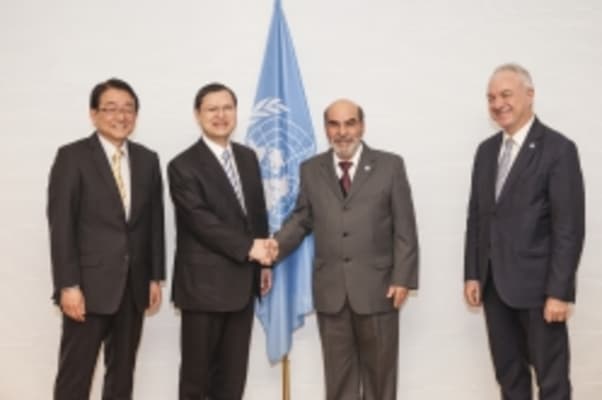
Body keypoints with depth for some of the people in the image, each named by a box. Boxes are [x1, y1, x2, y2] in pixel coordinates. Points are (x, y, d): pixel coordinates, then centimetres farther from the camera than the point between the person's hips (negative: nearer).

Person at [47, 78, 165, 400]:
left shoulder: (147, 159, 10)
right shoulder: (72, 156, -4)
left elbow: (154, 222, 10)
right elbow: (61, 225, -9)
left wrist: (155, 277, 7)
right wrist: (68, 285, -14)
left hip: (134, 285, 5)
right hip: (89, 284, -4)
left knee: (122, 371, 13)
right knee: (75, 373, 1)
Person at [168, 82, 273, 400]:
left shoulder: (248, 157, 12)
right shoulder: (184, 166, -9)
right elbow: (200, 220, -18)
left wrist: (263, 261, 11)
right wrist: (248, 247, -20)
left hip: (242, 280, 6)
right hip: (203, 282, -6)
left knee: (233, 371, 12)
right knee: (197, 370, 5)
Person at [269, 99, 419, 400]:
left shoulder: (390, 166, 1)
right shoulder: (311, 170, 8)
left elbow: (404, 228, -2)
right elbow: (302, 218, 10)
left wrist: (402, 278, -8)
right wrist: (278, 243, -9)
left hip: (377, 287, -2)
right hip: (330, 289, 2)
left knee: (379, 368, 12)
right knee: (338, 371, 10)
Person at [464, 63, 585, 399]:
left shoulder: (558, 149, -10)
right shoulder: (486, 150, 10)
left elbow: (569, 227, -13)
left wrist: (559, 292, -17)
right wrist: (473, 274, 7)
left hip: (538, 285, -6)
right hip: (494, 284, 6)